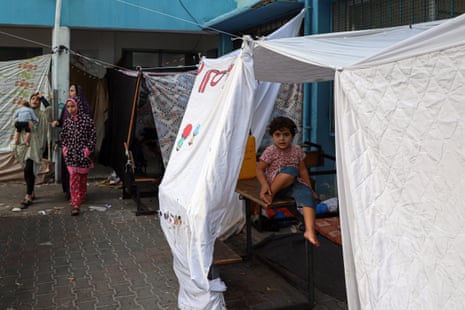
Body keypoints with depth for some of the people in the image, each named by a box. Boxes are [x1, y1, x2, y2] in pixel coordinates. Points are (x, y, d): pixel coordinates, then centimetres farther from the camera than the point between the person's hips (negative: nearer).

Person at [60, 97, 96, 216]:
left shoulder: (86, 119, -5)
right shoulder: (67, 122, 6)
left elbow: (93, 135, -4)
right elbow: (63, 137, 17)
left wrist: (88, 149, -9)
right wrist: (64, 148, 5)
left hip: (83, 154, -2)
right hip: (71, 154, 2)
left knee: (83, 178, 11)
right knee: (73, 178, -5)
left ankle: (81, 197, 32)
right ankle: (76, 204, -2)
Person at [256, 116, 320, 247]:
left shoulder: (297, 150, 7)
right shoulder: (270, 151, -6)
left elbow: (303, 170, 14)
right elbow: (259, 169, -7)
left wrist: (309, 188, 9)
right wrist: (264, 185, -23)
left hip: (292, 184, 4)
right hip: (275, 183, -4)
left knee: (307, 193, -30)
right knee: (291, 170, -35)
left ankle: (310, 231, -40)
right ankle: (271, 194, -20)